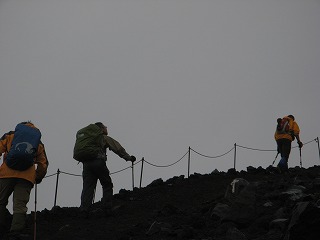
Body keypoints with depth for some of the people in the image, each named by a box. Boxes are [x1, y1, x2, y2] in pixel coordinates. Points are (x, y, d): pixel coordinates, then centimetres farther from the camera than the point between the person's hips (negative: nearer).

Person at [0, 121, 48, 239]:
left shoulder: (10, 136, 19)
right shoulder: (38, 143, 24)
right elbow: (43, 164, 22)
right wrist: (38, 178, 37)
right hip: (27, 177, 1)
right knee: (20, 206, -3)